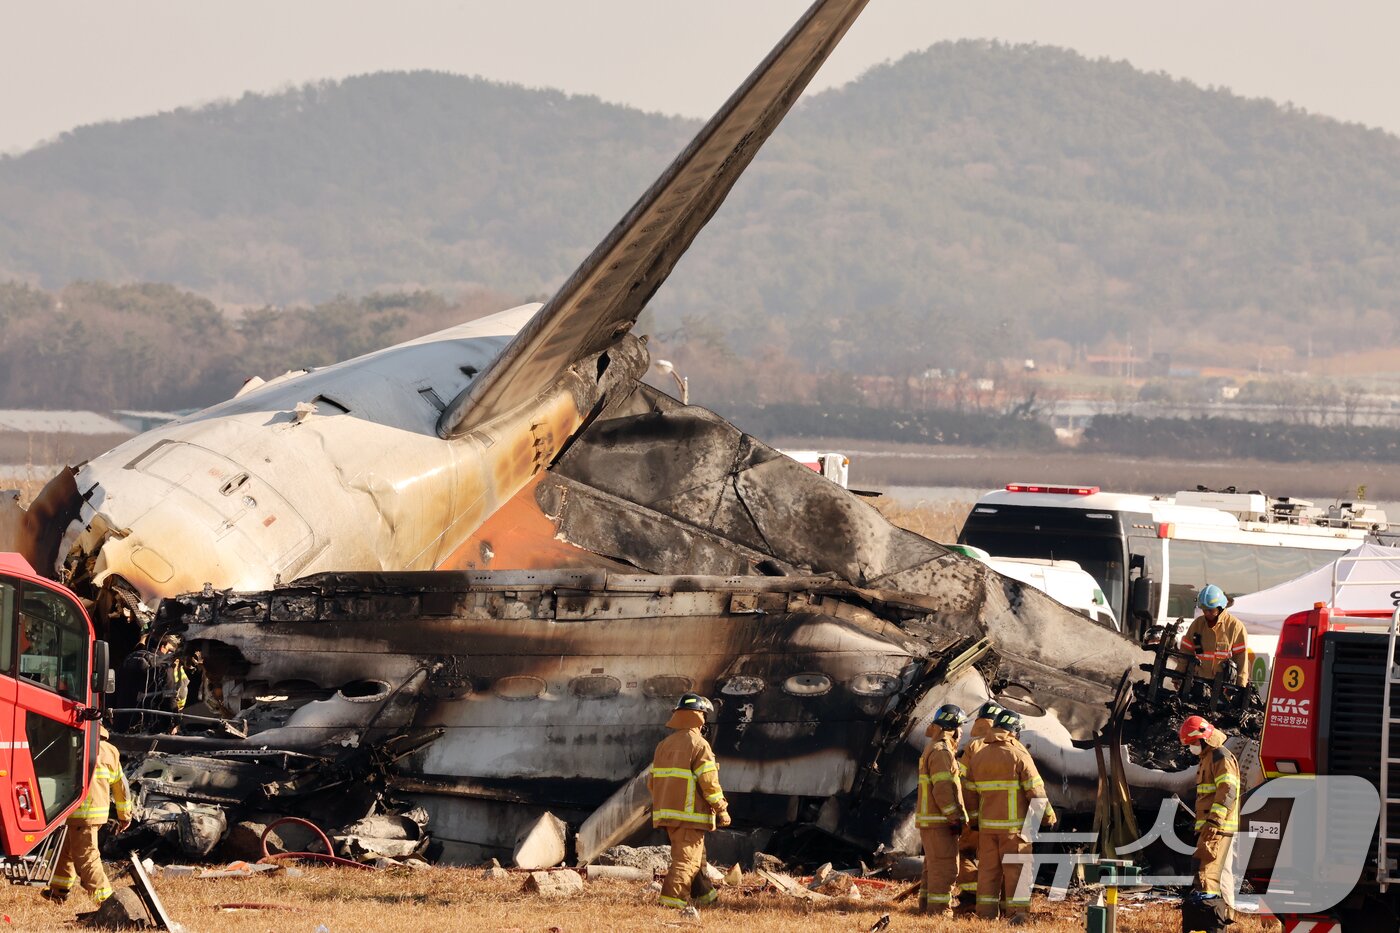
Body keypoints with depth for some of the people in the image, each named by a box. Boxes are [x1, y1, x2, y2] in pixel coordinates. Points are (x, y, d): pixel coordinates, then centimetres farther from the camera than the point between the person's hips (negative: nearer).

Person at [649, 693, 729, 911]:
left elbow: (652, 780, 15)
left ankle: (704, 893, 31)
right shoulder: (699, 745, -11)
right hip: (690, 812, -8)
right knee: (687, 857, -7)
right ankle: (672, 899, -17)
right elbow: (709, 782, -14)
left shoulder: (664, 745, 12)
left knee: (696, 854, 21)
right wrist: (721, 809, -5)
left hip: (666, 811, 8)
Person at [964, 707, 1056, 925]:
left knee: (988, 868, 9)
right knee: (1016, 867, -1)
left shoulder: (978, 756, 8)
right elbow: (1035, 789, -10)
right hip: (1014, 824, -5)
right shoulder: (1019, 756, -10)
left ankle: (986, 912, 10)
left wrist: (974, 817, 24)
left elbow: (970, 791, 14)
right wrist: (1048, 815, 1)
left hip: (987, 825, 5)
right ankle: (1018, 912, -4)